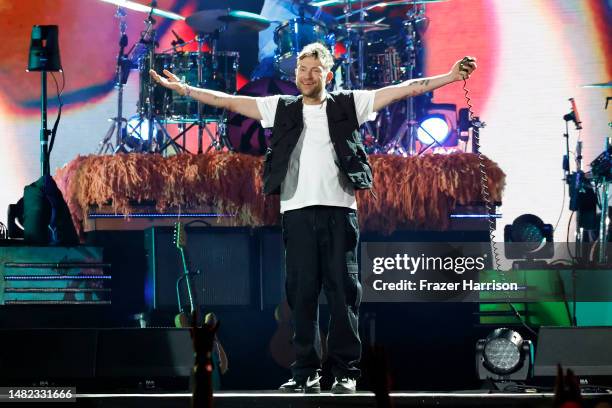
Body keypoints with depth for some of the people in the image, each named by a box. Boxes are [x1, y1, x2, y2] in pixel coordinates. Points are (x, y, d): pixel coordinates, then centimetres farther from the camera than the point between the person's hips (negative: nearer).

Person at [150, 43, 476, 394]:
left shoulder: (348, 104, 8)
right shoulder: (281, 108, 13)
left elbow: (404, 89, 4)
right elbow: (230, 101, 11)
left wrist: (451, 76, -2)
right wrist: (183, 89, 5)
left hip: (339, 210, -1)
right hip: (297, 211, 1)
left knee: (344, 290, -1)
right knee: (302, 292, 1)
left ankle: (346, 371, 3)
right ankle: (306, 372, 6)